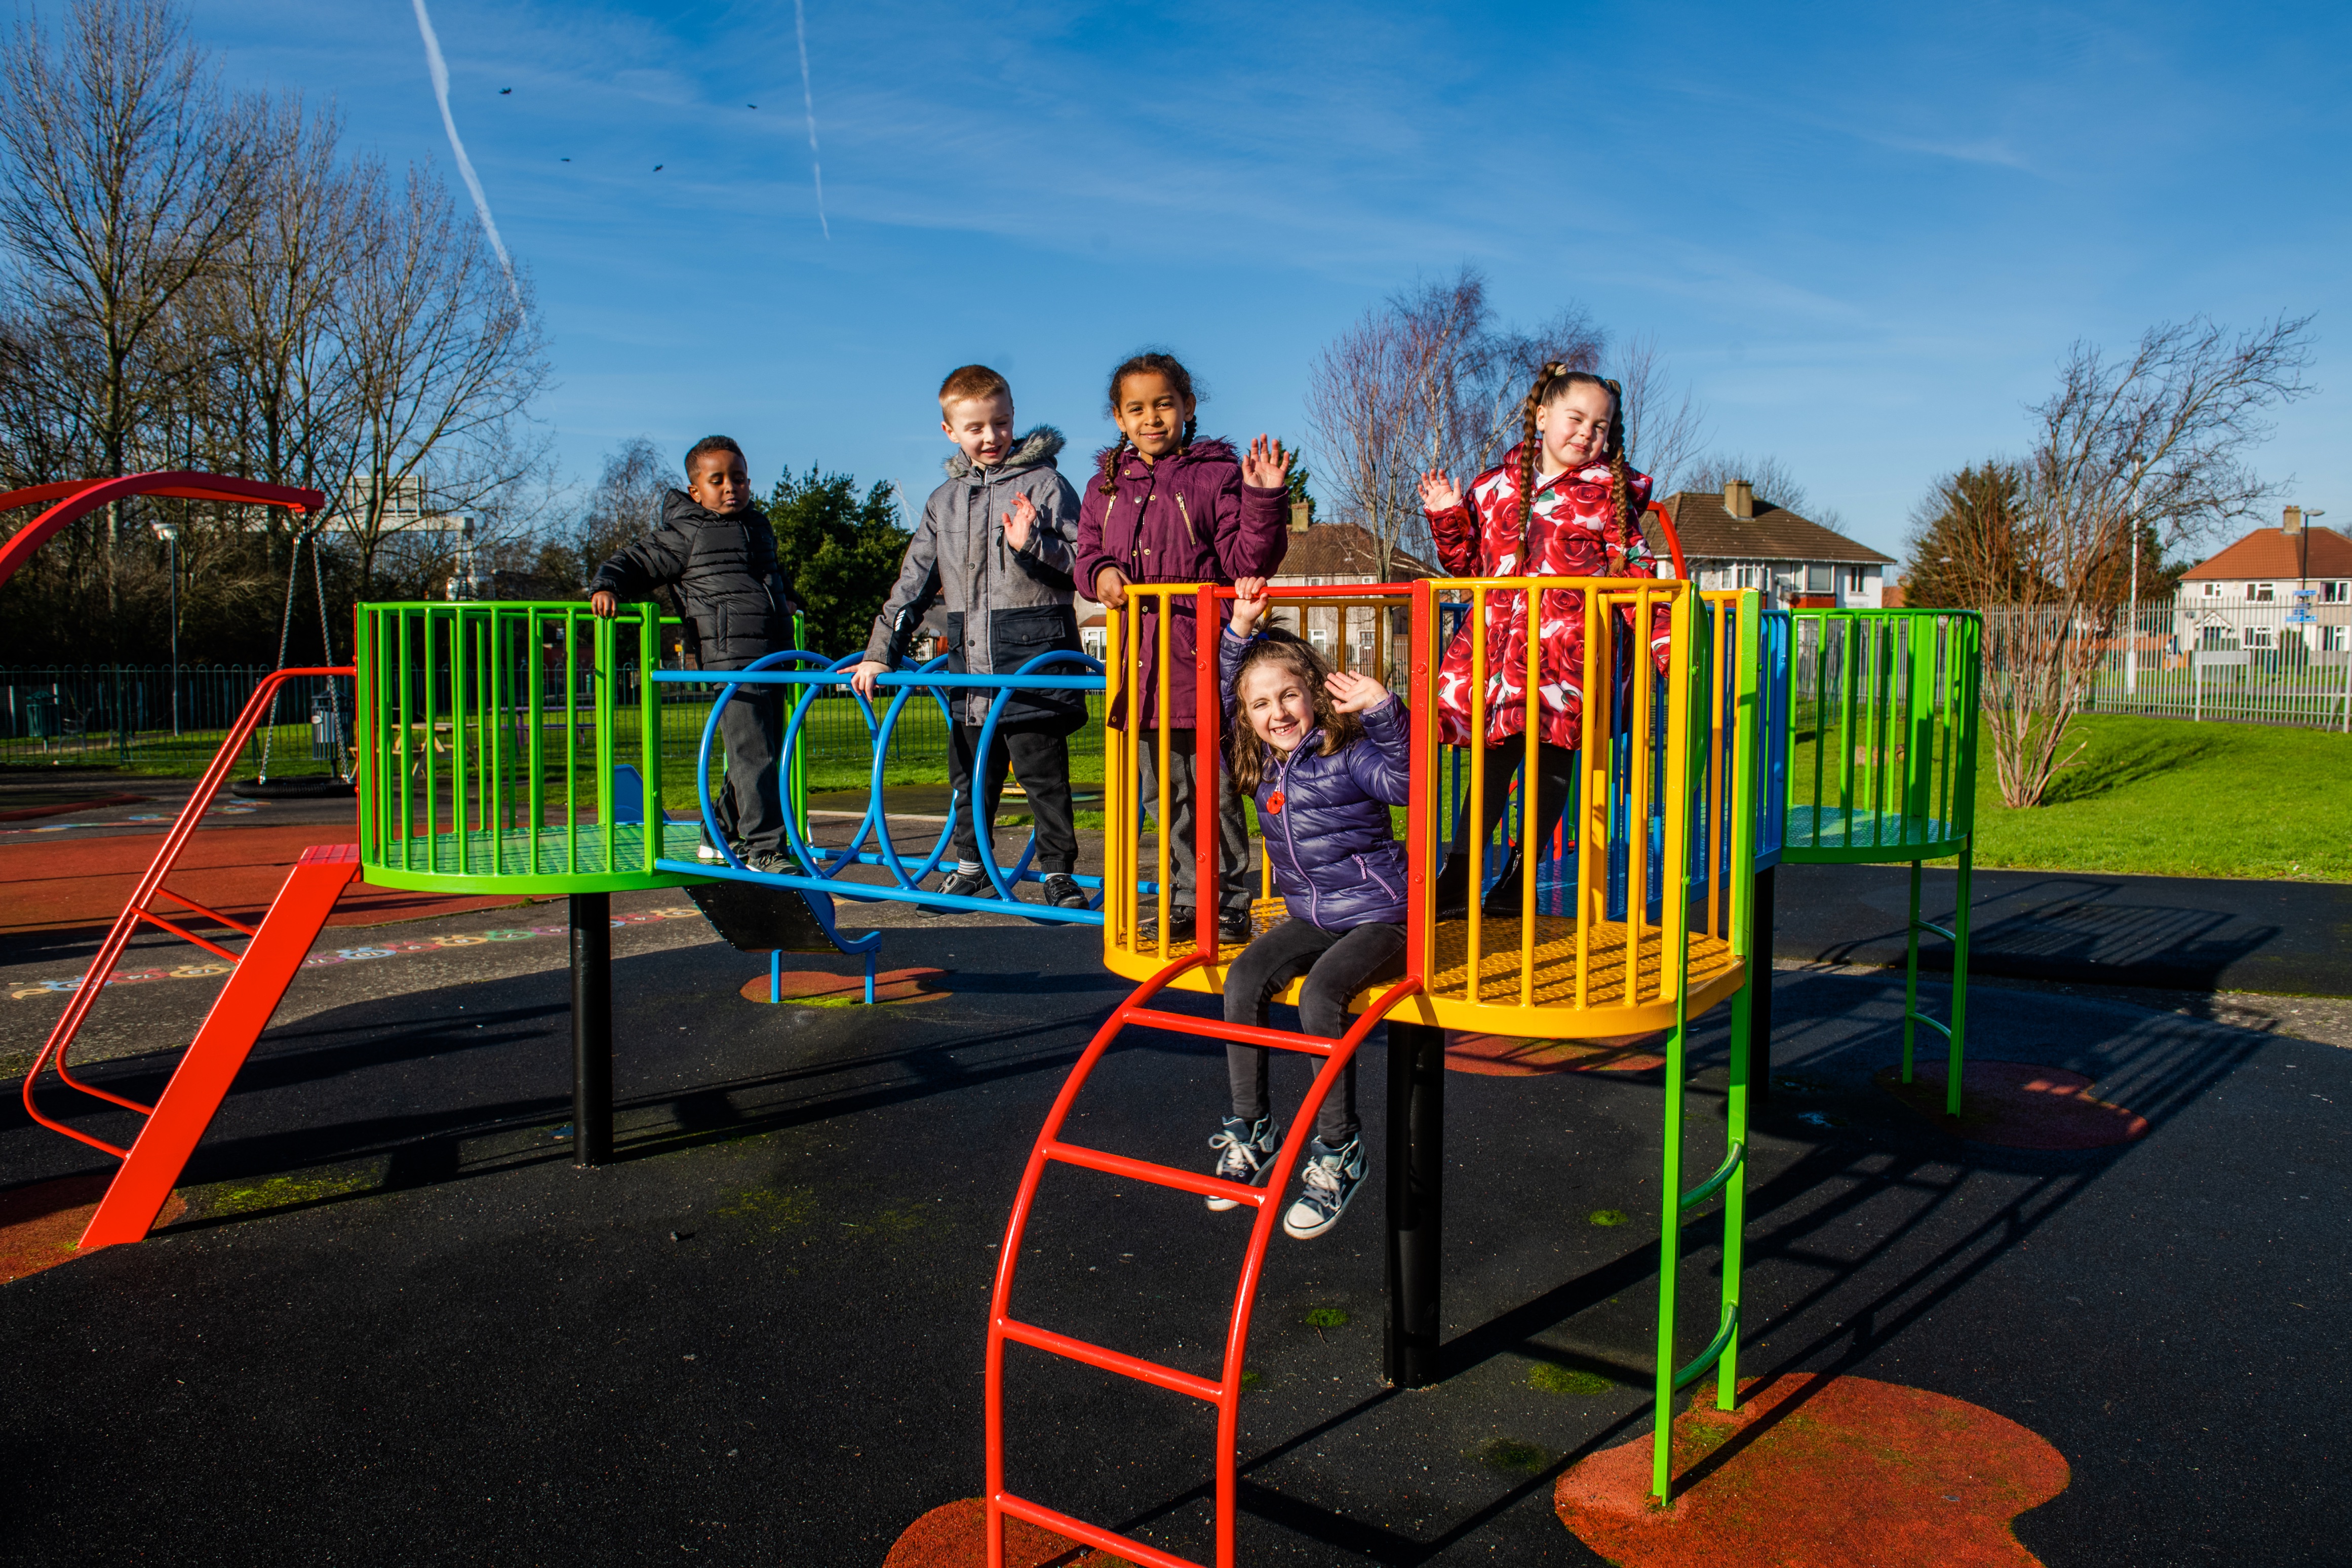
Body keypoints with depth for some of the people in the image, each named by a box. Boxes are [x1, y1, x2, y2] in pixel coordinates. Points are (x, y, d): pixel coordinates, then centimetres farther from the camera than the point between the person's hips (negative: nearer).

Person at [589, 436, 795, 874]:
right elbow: (636, 563, 3)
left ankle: (722, 837, 24)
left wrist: (782, 601, 30)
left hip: (773, 652, 8)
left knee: (760, 750, 11)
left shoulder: (760, 526, 22)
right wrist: (606, 586, -14)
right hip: (731, 655, -7)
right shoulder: (686, 534, 2)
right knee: (752, 752, -12)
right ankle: (762, 848, -9)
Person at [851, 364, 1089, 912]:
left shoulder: (1045, 483, 0)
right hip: (970, 662, 5)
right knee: (971, 774, 12)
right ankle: (971, 867, 28)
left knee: (1043, 772, -1)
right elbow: (913, 581, 17)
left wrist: (1031, 544, -22)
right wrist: (880, 653, 13)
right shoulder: (945, 501, 14)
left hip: (1034, 658, -5)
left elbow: (1082, 560, -5)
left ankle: (1058, 872, 12)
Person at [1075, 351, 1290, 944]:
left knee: (1215, 790, -1)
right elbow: (1088, 552, 17)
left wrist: (1264, 501, -19)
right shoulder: (1107, 486, 13)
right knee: (1163, 792, 14)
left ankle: (1229, 904, 11)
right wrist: (1100, 573, -5)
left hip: (1203, 652, -5)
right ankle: (1186, 899, 26)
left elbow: (1244, 562, -6)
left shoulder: (1217, 474, -1)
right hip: (1140, 655, 5)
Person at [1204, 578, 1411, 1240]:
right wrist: (1242, 629, 10)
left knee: (1320, 993, -29)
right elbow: (1230, 692, 18)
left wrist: (1383, 710, -39)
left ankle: (1339, 1147, -16)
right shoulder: (1262, 764, 7)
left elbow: (1406, 779, -30)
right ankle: (1251, 1128, -3)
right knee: (1243, 978, -15)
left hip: (1376, 917, -7)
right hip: (1310, 917, 7)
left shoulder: (1348, 757, -12)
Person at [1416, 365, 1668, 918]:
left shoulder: (1609, 493, 5)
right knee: (1496, 757, 2)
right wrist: (1447, 518, 6)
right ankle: (1457, 881, 7)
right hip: (1500, 641, 2)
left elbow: (1634, 576, 3)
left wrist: (1663, 643, -4)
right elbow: (1469, 563, 21)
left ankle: (1517, 880, 11)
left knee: (1552, 758, -1)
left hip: (1568, 649, -2)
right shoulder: (1495, 486, 13)